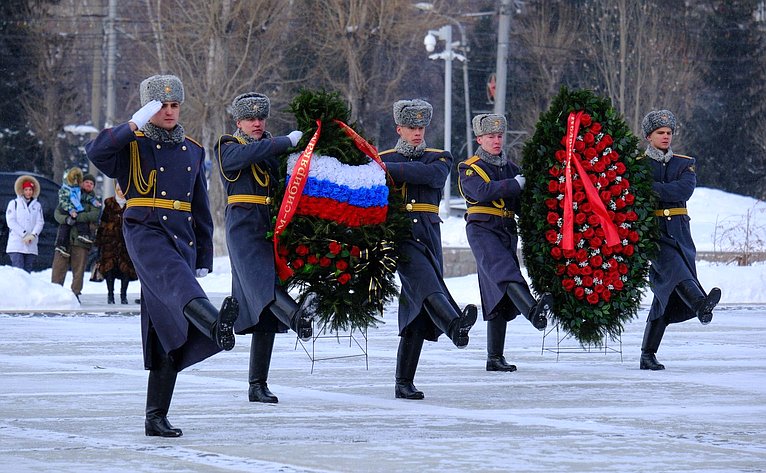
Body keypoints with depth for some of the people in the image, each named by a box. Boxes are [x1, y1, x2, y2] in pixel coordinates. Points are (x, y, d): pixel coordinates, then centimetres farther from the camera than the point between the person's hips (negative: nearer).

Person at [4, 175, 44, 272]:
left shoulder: (37, 206, 15)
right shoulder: (14, 203, 6)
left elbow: (40, 223, 7)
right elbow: (11, 221, -3)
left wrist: (33, 235, -11)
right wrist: (24, 234, -12)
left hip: (31, 246, 3)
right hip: (16, 245, -3)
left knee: (27, 271, 2)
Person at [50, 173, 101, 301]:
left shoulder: (94, 201, 12)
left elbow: (95, 215, -7)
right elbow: (57, 213, 8)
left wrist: (76, 217, -15)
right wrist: (66, 218, -14)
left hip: (81, 238, -1)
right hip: (64, 236, 1)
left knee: (78, 268, -1)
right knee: (58, 266, -4)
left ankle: (75, 293, 6)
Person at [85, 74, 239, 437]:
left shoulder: (192, 151, 19)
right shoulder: (133, 146, 4)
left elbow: (201, 209, 22)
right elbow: (95, 151, -18)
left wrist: (205, 258, 18)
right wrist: (133, 127, -28)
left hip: (183, 238, 5)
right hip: (145, 231, -5)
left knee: (170, 332, 2)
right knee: (175, 277, -37)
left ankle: (156, 417, 5)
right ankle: (215, 324, -70)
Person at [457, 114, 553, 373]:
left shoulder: (511, 167, 21)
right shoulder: (469, 168, 3)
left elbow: (522, 203, 13)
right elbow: (482, 191, -18)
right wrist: (516, 184, -25)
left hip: (507, 232, 6)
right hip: (482, 230, -6)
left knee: (498, 296, 5)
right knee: (504, 272, -32)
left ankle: (495, 358, 7)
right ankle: (533, 311, -58)